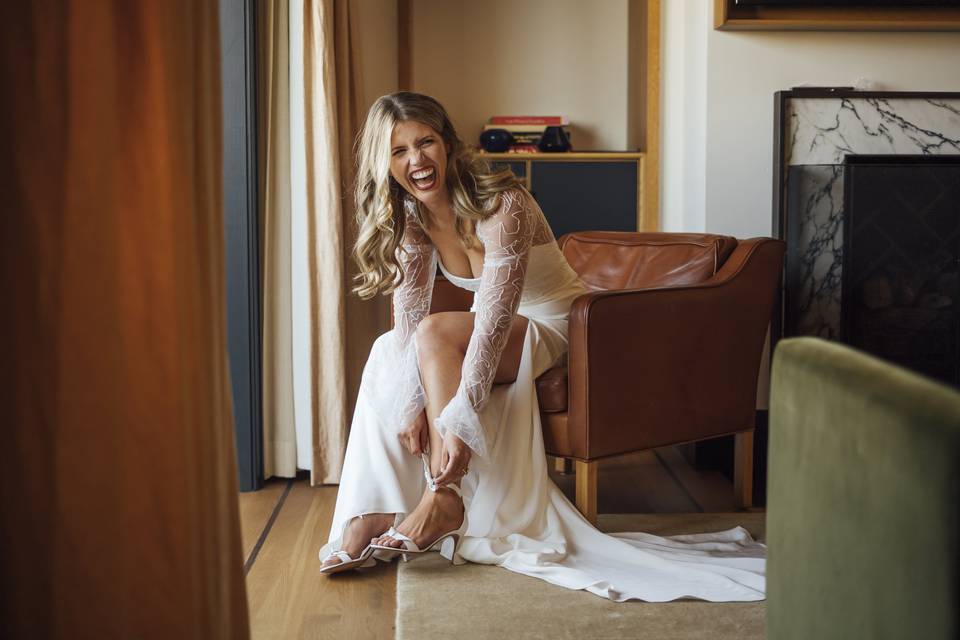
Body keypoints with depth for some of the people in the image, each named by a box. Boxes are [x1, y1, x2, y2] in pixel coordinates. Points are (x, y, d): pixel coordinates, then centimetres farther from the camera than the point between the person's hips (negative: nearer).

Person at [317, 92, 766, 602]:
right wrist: (410, 404, -23)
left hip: (553, 328, -7)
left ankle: (443, 499, -29)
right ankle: (371, 512, -16)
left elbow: (494, 322, -34)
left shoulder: (501, 204, -28)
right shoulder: (408, 216, -6)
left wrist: (460, 419, -39)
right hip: (495, 329, 7)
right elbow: (407, 311, -10)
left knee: (436, 332, -30)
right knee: (386, 353, -17)